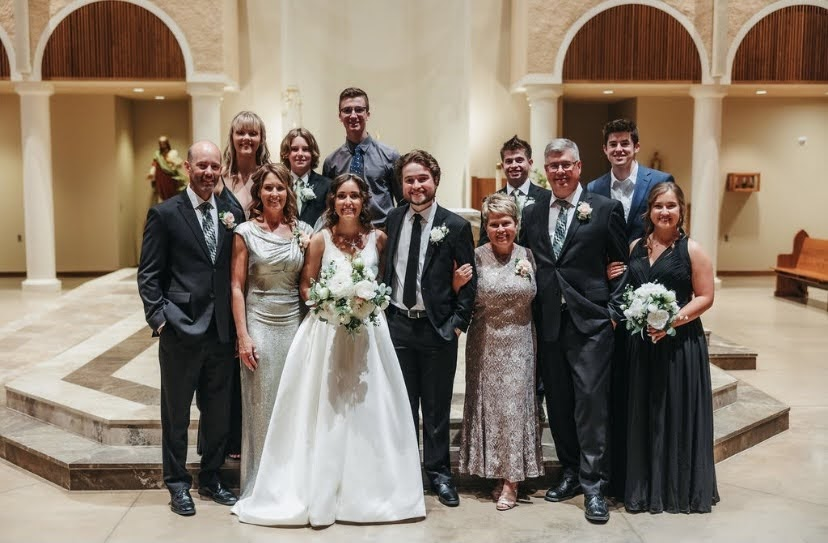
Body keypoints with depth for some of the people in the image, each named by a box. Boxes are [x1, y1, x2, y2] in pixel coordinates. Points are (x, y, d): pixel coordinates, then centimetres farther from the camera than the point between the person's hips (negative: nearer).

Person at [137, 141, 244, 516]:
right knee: (176, 413, 10)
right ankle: (178, 484, 26)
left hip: (222, 332, 4)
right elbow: (149, 274, -4)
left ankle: (211, 479, 32)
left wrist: (238, 324, 4)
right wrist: (159, 318, -12)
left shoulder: (233, 214, 7)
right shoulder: (165, 214, -3)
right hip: (181, 331, -4)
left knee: (218, 412, 15)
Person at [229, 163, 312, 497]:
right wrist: (243, 336, -9)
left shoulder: (303, 231, 7)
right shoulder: (245, 232, -1)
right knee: (261, 405, 3)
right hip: (259, 323, -3)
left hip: (294, 323, 3)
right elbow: (237, 287, -4)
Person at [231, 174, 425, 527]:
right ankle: (322, 492, 15)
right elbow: (306, 287, 2)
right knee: (326, 413, 3)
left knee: (367, 411, 7)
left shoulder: (378, 238, 3)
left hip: (368, 332, 2)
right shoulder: (320, 239, -3)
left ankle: (367, 490, 22)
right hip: (327, 331, -2)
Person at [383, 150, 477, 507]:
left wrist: (458, 323, -8)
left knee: (437, 407, 8)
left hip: (437, 328, -3)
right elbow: (384, 269, 13)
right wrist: (380, 312, 6)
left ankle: (439, 473, 23)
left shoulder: (455, 226, -5)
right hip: (397, 325, 3)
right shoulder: (393, 220, 5)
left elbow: (468, 280, -3)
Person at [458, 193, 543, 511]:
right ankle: (493, 470, 25)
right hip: (485, 344, 0)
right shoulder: (476, 257, -4)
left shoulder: (528, 256, 0)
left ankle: (511, 478, 12)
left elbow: (538, 300, 7)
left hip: (519, 344, 0)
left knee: (515, 404, 2)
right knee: (488, 404, 8)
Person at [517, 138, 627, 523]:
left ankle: (593, 484, 4)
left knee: (591, 401, -5)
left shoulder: (605, 209, -1)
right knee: (558, 402, 11)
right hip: (548, 321, 4)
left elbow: (621, 264, 3)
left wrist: (615, 310, 1)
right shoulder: (532, 213, 10)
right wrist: (533, 310, 6)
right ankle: (571, 473, 26)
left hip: (590, 320, -4)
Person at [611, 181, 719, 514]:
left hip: (680, 342, -4)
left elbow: (705, 297, -6)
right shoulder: (635, 248, 10)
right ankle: (645, 487, 21)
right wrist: (620, 319, -5)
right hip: (641, 342, 4)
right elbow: (625, 292, 13)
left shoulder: (691, 250, -2)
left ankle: (682, 489, 18)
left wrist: (674, 320, -18)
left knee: (677, 413, 3)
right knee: (643, 414, 9)